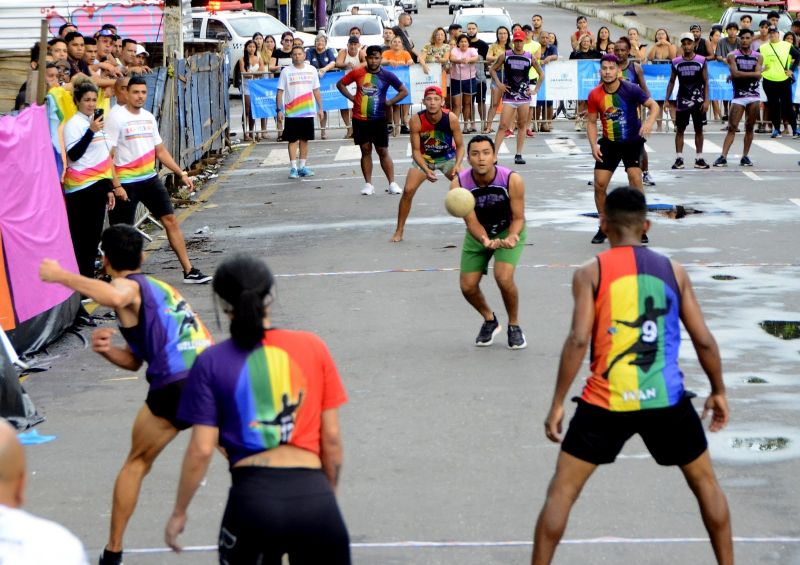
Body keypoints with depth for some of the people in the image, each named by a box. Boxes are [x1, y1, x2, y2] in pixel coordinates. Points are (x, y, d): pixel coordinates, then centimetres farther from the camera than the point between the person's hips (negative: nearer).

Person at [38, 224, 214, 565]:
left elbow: (115, 297, -24)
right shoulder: (160, 287, 30)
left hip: (176, 384, -5)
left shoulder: (129, 286, 6)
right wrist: (107, 349, 9)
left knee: (137, 462, 18)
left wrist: (60, 276, -15)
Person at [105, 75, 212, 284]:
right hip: (126, 183, -6)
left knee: (170, 220, 4)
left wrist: (181, 174, 13)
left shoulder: (148, 117, 11)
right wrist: (116, 186, -20)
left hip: (150, 179, 6)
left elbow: (160, 151, 19)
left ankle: (189, 271, 9)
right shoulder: (116, 118, -10)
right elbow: (108, 155, -14)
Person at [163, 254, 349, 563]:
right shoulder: (313, 348, 5)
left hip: (252, 496, -1)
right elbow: (331, 437, 7)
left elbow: (201, 450, -1)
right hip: (313, 495, 1)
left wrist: (179, 512, 11)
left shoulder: (211, 362, 1)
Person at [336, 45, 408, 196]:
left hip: (379, 119, -1)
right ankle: (368, 184, 9)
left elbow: (404, 91, 1)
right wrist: (351, 97, 0)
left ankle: (392, 184, 2)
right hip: (360, 119, 1)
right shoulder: (357, 73, 0)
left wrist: (390, 103, -6)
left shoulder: (387, 76, -3)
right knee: (366, 150, 5)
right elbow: (340, 84, 12)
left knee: (383, 152, 0)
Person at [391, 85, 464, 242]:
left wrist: (457, 165, -33)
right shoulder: (416, 120, -27)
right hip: (423, 158, 0)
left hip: (448, 157, 0)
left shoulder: (451, 118, -26)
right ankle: (399, 231, 2)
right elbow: (416, 150, -20)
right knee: (408, 191, -13)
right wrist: (426, 170, -35)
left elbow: (460, 146, -15)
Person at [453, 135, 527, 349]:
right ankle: (490, 321, 31)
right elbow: (471, 221, -25)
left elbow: (518, 218, -21)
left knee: (503, 277, -24)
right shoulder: (459, 184, -27)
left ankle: (514, 326, 2)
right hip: (478, 235, 3)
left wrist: (511, 238, -42)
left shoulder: (512, 180, -30)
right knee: (467, 287, -1)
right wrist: (484, 240, -46)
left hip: (509, 232, -3)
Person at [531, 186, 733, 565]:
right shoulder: (673, 271, 5)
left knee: (562, 490, 10)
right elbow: (703, 340, 5)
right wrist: (718, 392, 19)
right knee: (705, 483, 22)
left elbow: (578, 340, -12)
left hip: (607, 403, -2)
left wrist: (557, 404, -7)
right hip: (666, 400, 2)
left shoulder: (590, 273, -2)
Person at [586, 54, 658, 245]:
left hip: (633, 141, -3)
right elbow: (591, 121, 3)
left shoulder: (631, 89, -16)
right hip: (609, 143, 3)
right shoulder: (595, 95, -8)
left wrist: (649, 122, -35)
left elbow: (653, 105, -15)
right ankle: (604, 227, 17)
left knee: (635, 179, -18)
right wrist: (594, 145, -10)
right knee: (599, 184, -2)